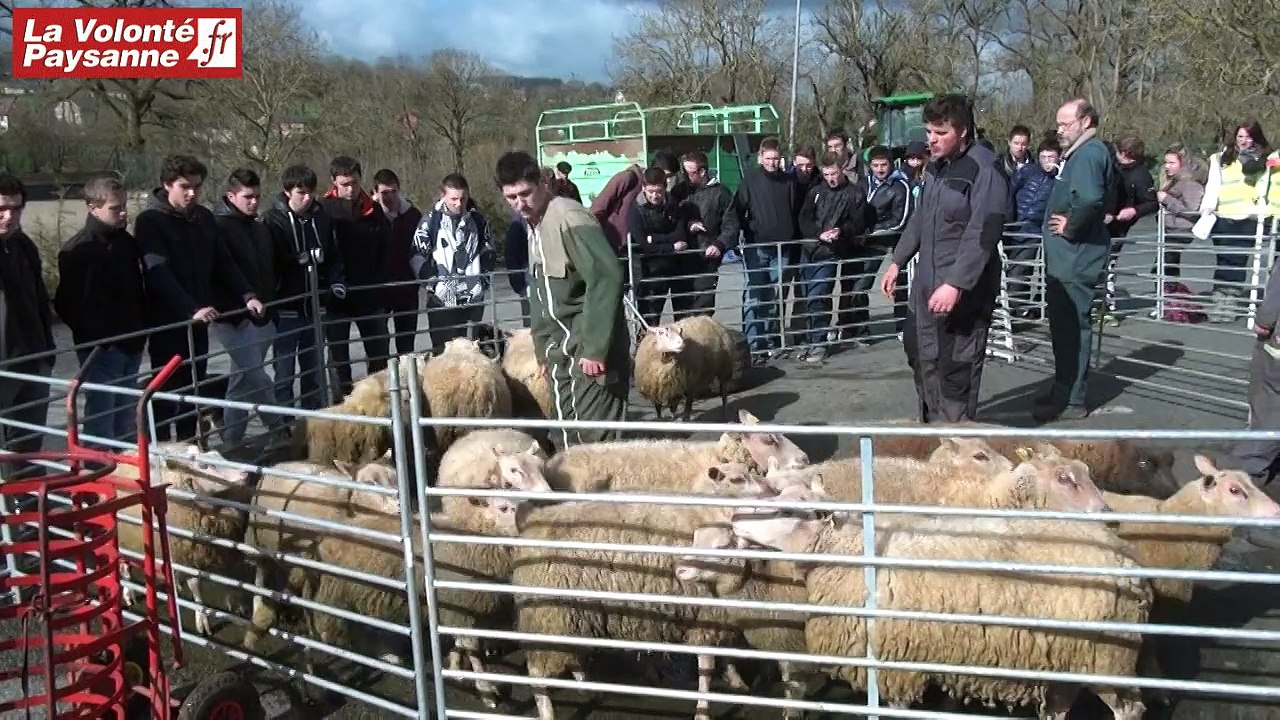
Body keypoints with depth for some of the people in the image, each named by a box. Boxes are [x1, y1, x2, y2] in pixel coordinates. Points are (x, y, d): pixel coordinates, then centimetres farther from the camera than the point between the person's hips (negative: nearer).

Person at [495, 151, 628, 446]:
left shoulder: (569, 218, -15)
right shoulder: (535, 225, 14)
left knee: (596, 439, -8)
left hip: (588, 349, -9)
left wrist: (595, 347, -23)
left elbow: (606, 277, -23)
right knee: (571, 437, 12)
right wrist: (544, 348, 15)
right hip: (563, 352, 9)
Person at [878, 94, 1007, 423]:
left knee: (956, 366, -6)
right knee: (920, 353, 18)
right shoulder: (939, 166, 14)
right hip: (927, 282, 10)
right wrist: (897, 261, 23)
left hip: (964, 290, -9)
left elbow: (982, 234, -24)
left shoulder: (985, 169, -16)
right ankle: (932, 422, 35)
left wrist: (956, 284, -29)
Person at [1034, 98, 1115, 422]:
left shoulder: (1089, 154, -16)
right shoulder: (1079, 152, 17)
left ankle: (1071, 401, 3)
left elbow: (1090, 200, -33)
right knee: (1064, 327, 16)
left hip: (1075, 260, -10)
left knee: (1073, 328, -4)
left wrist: (1070, 226, -19)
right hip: (1064, 259, 10)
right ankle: (1062, 392, 26)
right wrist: (1066, 224, 12)